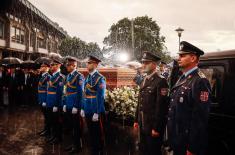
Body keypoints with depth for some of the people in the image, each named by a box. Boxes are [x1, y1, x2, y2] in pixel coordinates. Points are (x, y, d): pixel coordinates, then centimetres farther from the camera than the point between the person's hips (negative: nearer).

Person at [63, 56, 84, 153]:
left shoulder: (79, 76, -13)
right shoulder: (68, 76, 11)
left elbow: (80, 93, -16)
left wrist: (76, 107, -18)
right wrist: (65, 104, 12)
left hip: (75, 106, -8)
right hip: (68, 106, 8)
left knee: (76, 127, 4)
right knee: (70, 126, 16)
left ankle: (77, 146, 18)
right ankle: (73, 144, 29)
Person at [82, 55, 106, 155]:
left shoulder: (100, 78, -13)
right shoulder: (87, 77, 10)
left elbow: (100, 97, -17)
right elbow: (85, 94, 13)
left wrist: (96, 113, -19)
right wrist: (83, 108, 11)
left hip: (96, 111, -7)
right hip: (88, 111, 7)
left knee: (99, 134, 7)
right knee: (91, 133, 18)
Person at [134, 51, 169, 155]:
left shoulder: (161, 81, -16)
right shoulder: (144, 81, 11)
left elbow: (161, 106, -20)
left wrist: (156, 128, -20)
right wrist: (137, 120, 14)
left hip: (153, 125, -8)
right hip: (143, 124, 8)